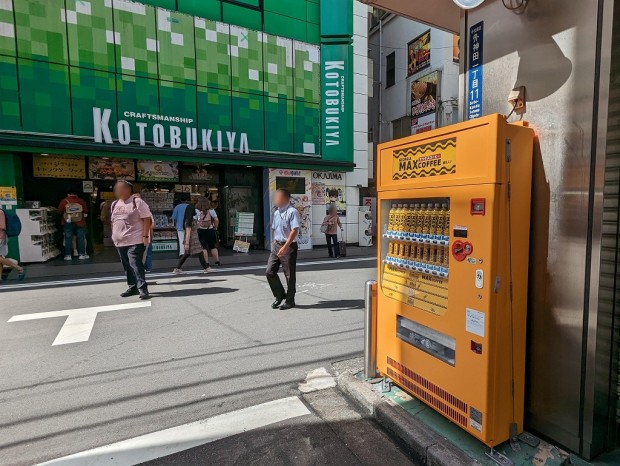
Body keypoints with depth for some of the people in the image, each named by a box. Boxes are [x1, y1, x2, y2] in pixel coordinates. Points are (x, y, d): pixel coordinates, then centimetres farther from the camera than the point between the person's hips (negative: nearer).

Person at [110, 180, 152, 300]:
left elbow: (146, 219, -12)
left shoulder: (137, 201, -7)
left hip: (135, 241, -8)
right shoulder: (114, 204, 15)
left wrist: (145, 236, -17)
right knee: (127, 266, 12)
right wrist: (114, 236, 17)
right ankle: (133, 287, 23)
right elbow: (113, 222, 22)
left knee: (135, 265, -14)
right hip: (120, 242, 8)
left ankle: (143, 289, -11)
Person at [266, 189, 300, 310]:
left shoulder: (292, 211, -12)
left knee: (290, 275, 4)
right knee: (270, 272, 4)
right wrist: (274, 243, 13)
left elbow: (295, 231, -20)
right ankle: (280, 295, 23)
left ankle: (290, 300, 20)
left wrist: (285, 247, -24)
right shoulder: (276, 212, 12)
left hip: (289, 246, -7)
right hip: (276, 245, 7)